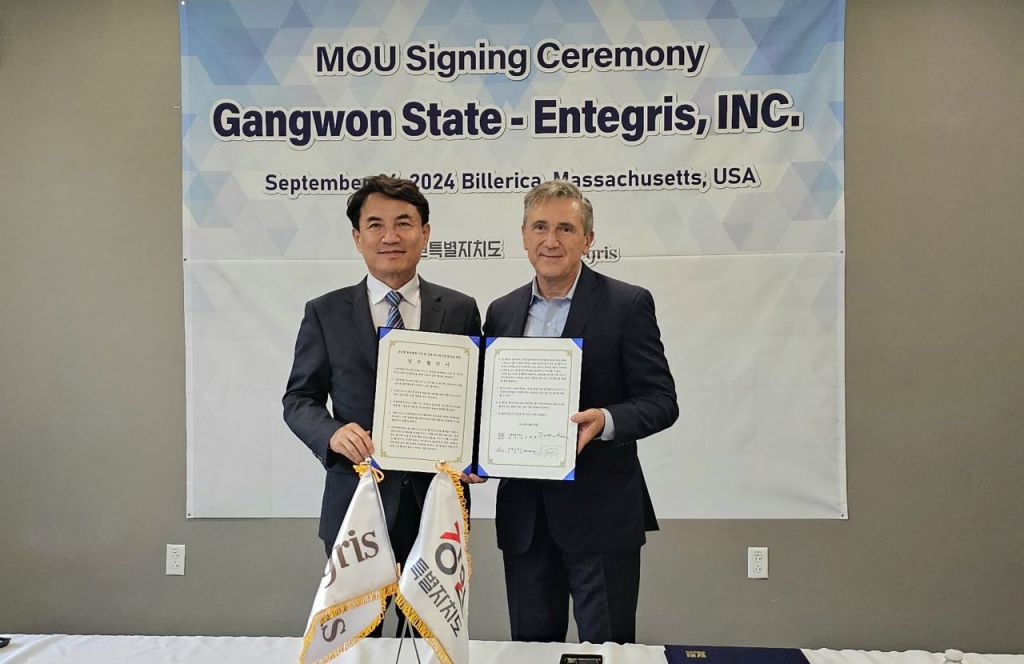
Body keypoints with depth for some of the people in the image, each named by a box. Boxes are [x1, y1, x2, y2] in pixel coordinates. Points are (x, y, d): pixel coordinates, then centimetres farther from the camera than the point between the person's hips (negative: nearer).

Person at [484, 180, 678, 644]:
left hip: (600, 514, -4)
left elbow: (661, 401, -8)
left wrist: (605, 421, -26)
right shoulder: (501, 312, 8)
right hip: (522, 514, 5)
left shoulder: (627, 305, -6)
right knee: (531, 647, 17)